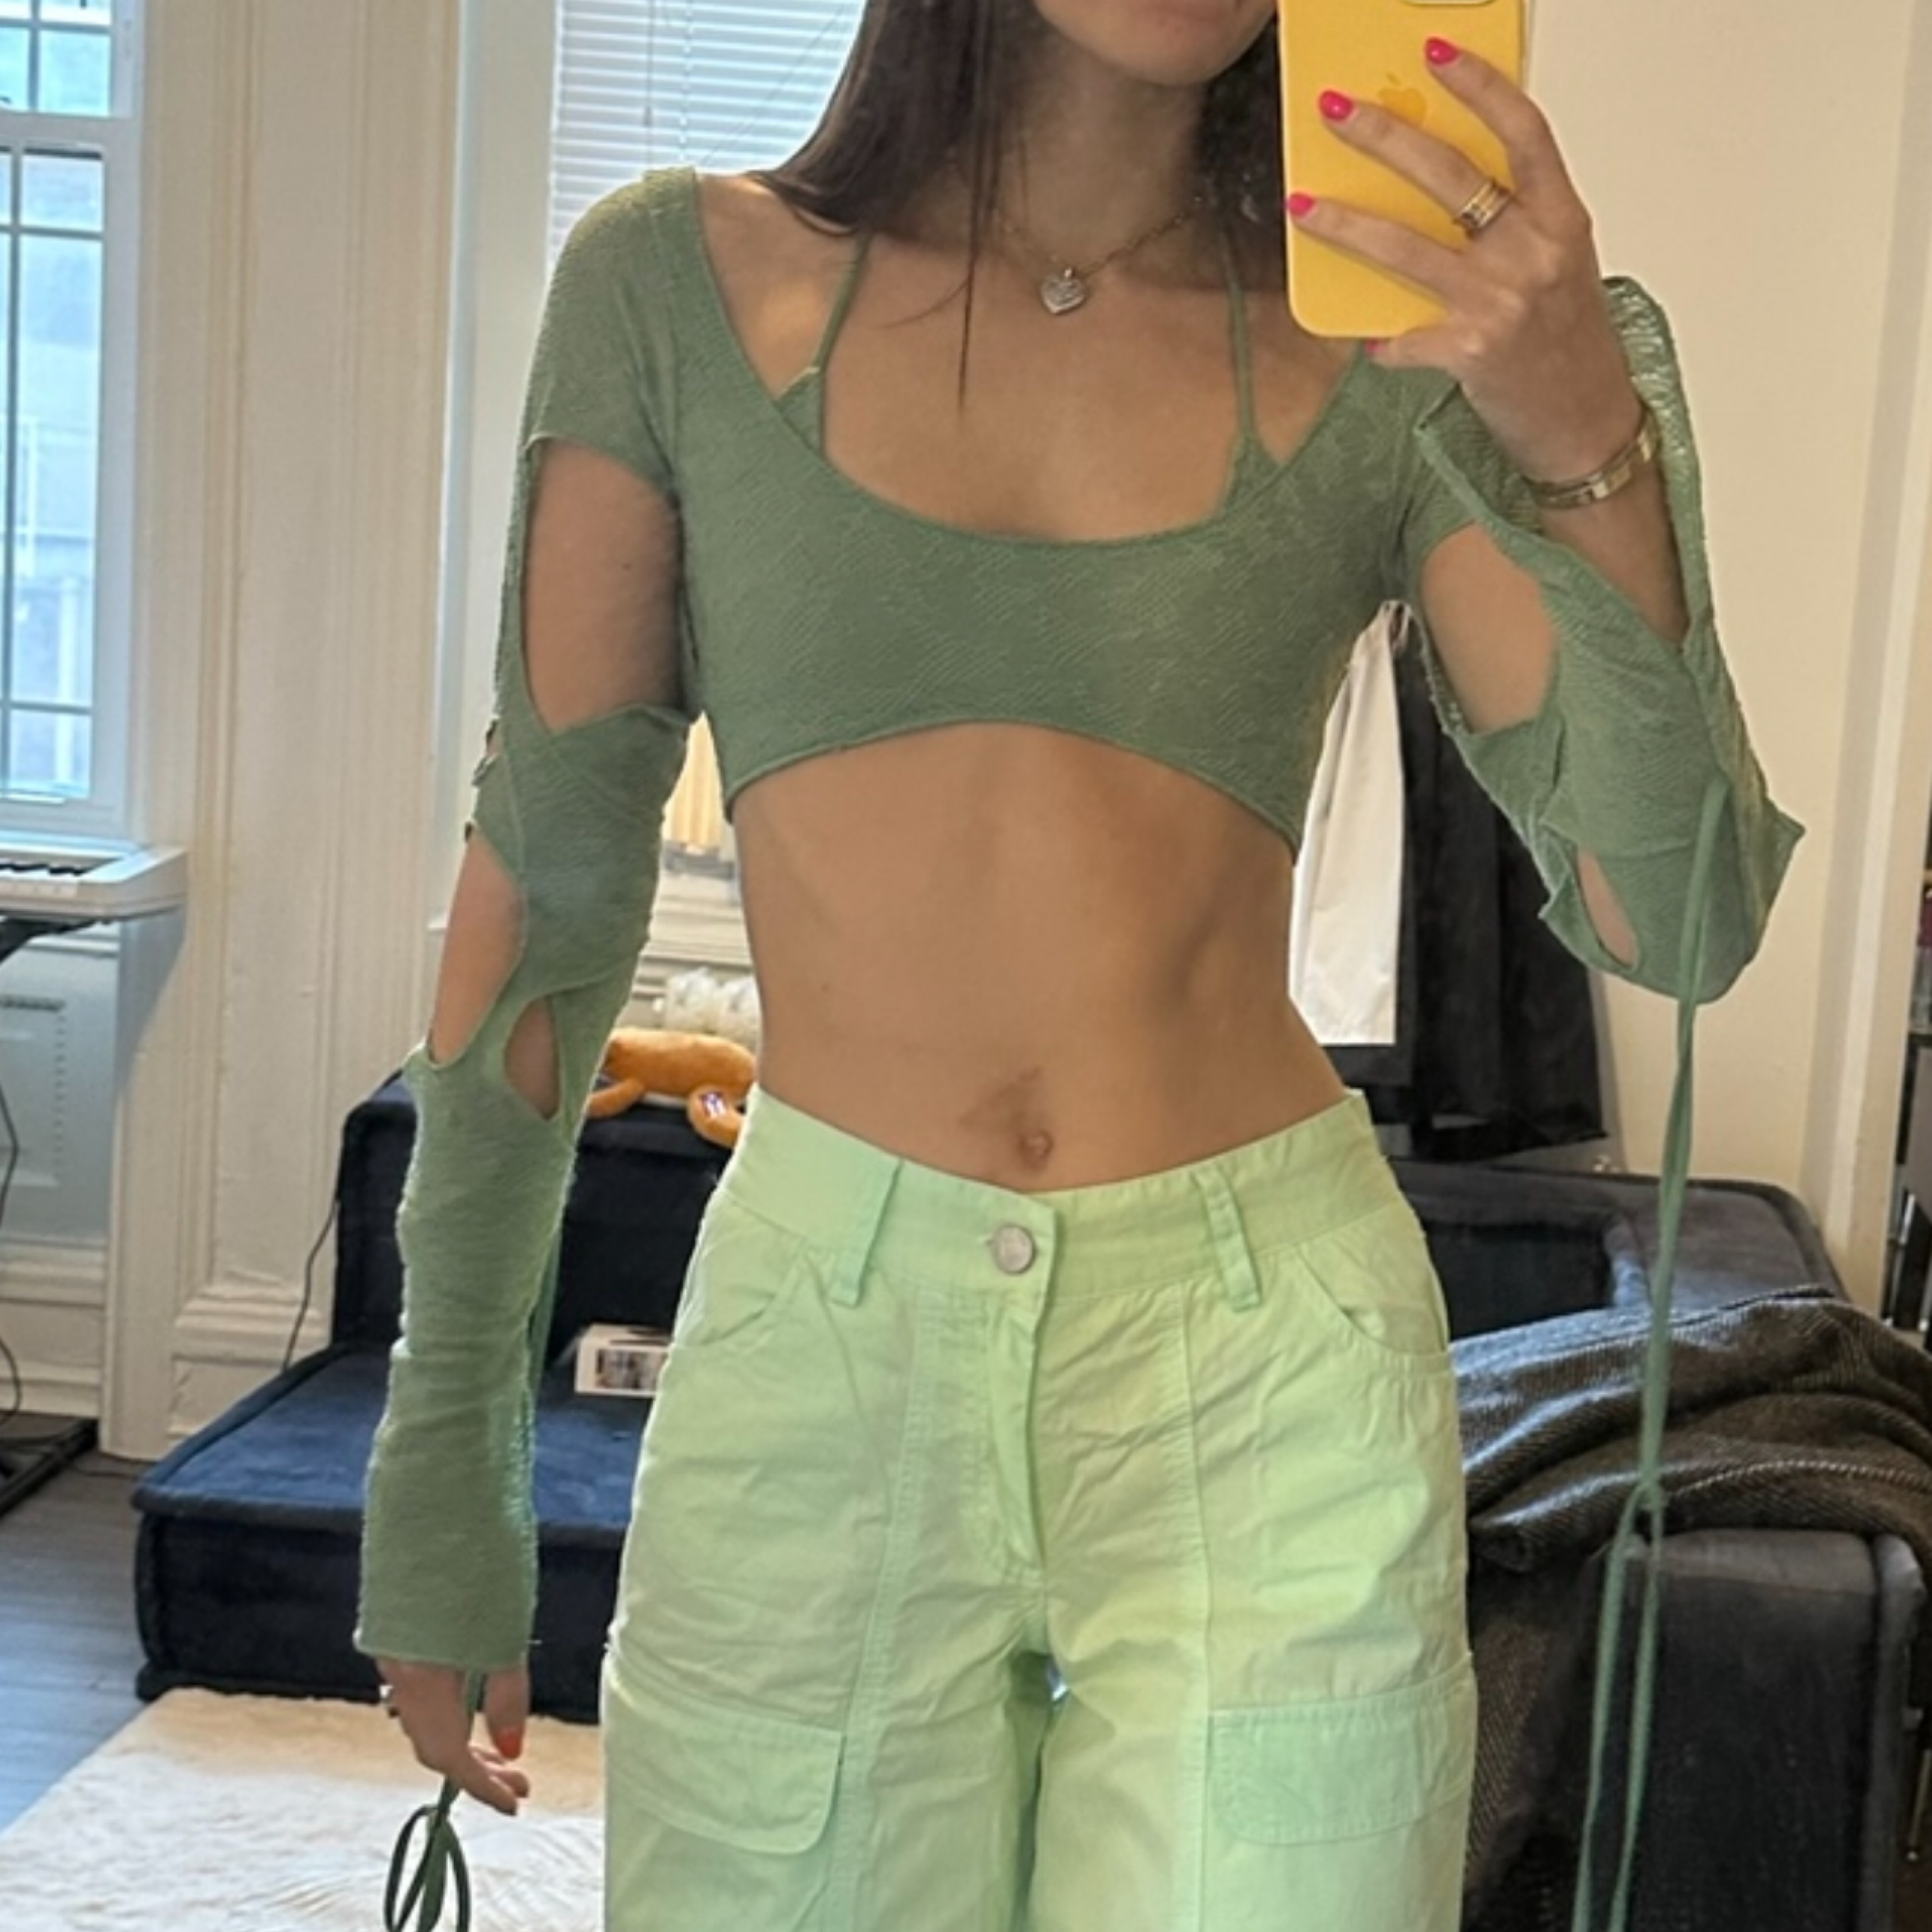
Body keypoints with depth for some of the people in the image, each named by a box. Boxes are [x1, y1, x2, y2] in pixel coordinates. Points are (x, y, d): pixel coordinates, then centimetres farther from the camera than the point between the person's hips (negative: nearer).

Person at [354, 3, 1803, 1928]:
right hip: (817, 1351, 0)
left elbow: (1677, 926, -6)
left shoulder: (1387, 361, 2)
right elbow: (547, 875, 4)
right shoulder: (680, 280, 2)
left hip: (1266, 1388, 1)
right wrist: (446, 1460, 7)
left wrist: (1594, 448, -22)